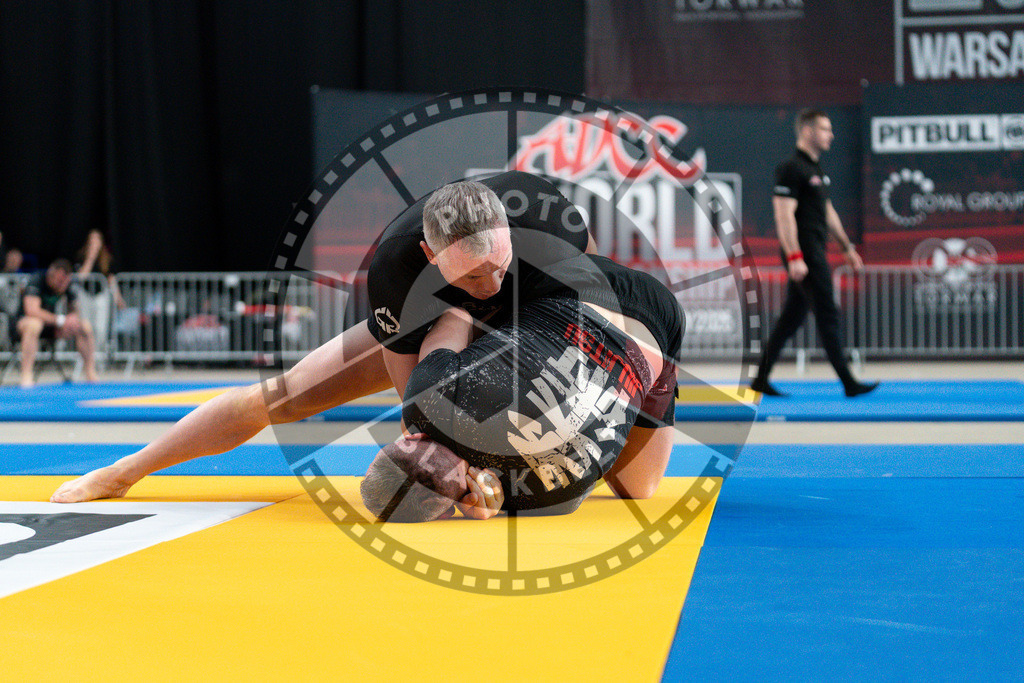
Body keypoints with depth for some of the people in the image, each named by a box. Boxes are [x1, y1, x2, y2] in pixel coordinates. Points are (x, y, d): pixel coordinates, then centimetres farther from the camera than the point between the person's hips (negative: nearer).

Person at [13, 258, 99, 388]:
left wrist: (73, 319, -20)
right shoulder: (36, 281, -23)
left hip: (50, 325, 6)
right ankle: (26, 376, -42)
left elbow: (74, 312, 5)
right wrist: (61, 320, -35)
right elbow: (31, 310, -34)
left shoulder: (69, 287, -5)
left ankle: (91, 374, -8)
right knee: (34, 324, -41)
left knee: (86, 326, -10)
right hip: (21, 324, -6)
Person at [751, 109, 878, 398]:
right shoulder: (791, 169, -12)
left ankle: (761, 379, 15)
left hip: (815, 252, 10)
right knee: (828, 315, -7)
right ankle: (848, 383, -3)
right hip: (803, 253, -10)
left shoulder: (816, 169, 18)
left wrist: (847, 247, 24)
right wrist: (794, 257, -24)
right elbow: (784, 214, -18)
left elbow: (828, 212, 25)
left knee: (792, 317, 11)